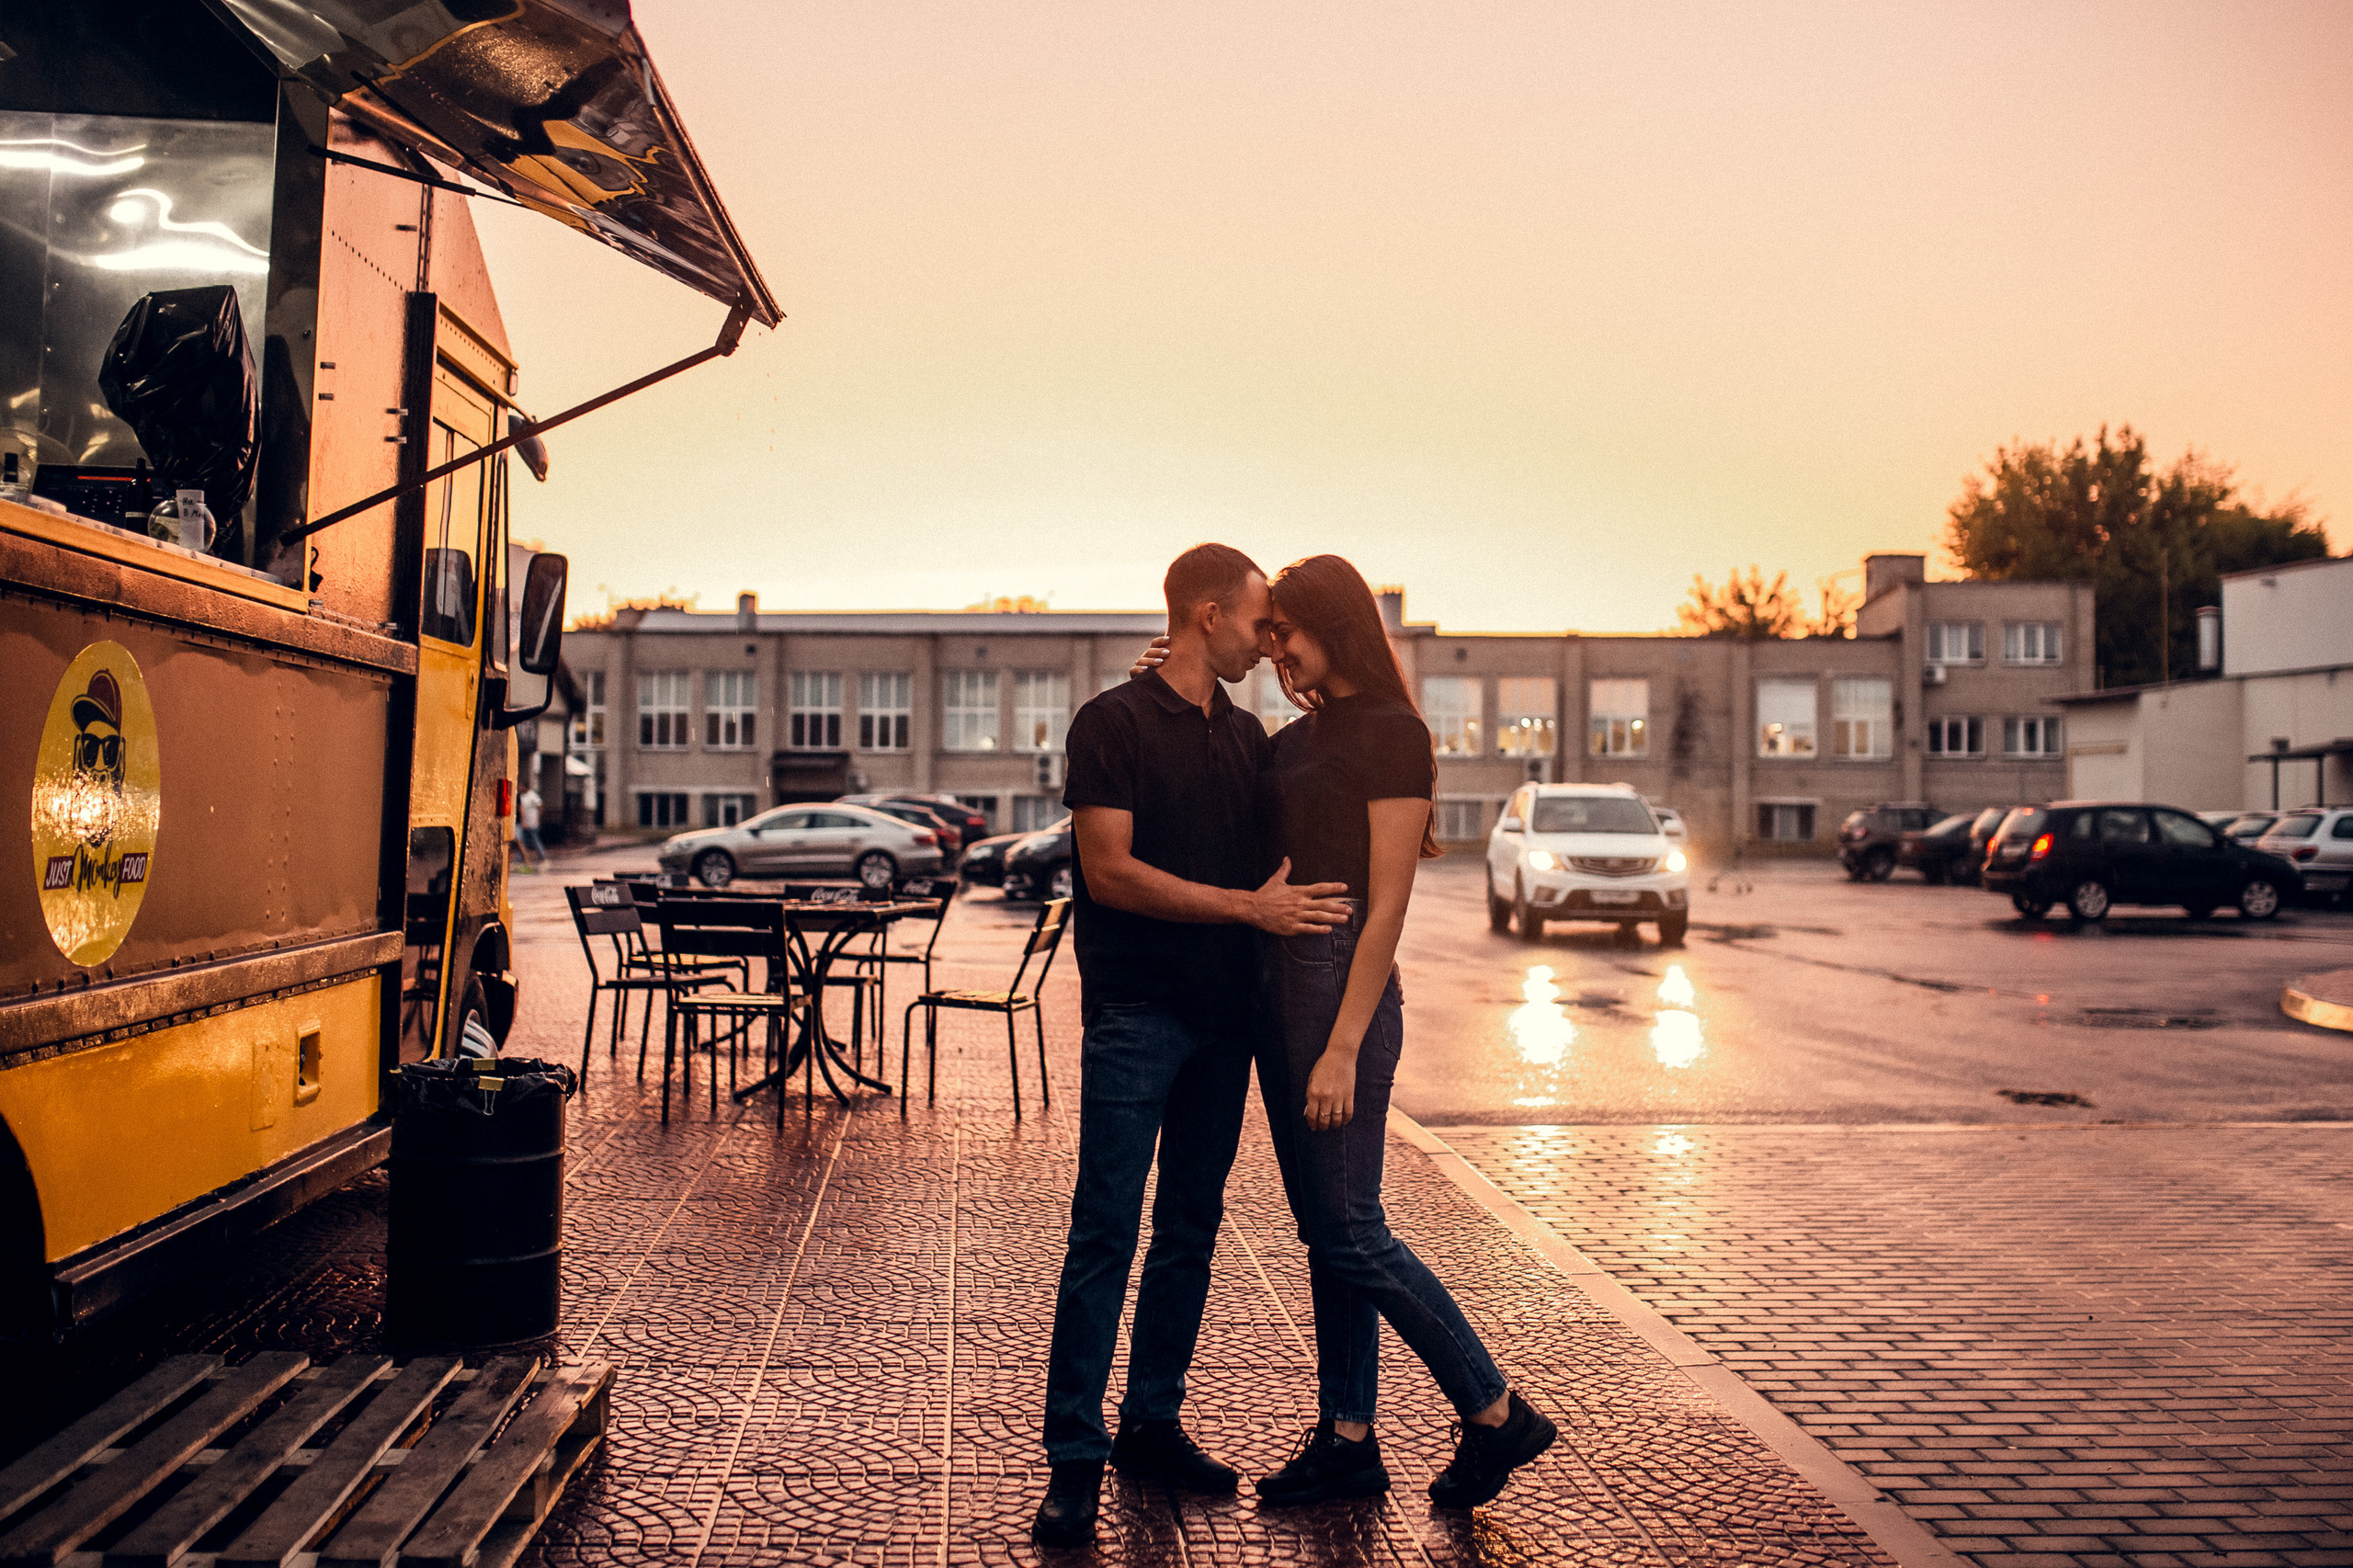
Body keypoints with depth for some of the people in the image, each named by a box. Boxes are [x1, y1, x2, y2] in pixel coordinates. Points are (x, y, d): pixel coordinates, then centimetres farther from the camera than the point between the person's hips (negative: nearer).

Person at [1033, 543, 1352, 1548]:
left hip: (1225, 1013, 7)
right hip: (1134, 1012, -7)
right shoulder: (1114, 722, -6)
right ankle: (1074, 1458, 2)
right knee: (1105, 1234, -6)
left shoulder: (1247, 736, 14)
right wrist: (1249, 907, -17)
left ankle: (1152, 1424, 22)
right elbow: (1109, 870, -14)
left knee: (1191, 1229, 11)